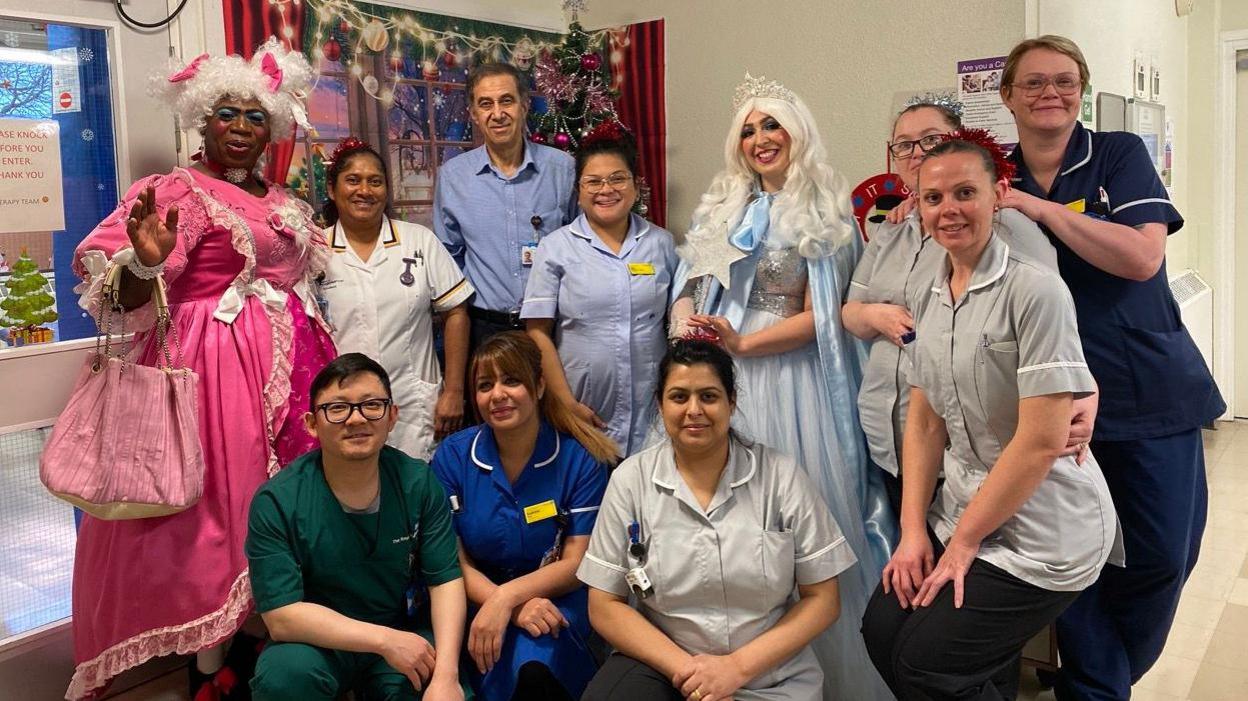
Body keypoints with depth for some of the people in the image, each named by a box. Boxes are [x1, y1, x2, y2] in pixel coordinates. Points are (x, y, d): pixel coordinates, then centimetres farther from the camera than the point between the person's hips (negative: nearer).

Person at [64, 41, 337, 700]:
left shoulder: (284, 203, 16)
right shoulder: (177, 191, -4)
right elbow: (129, 301, -16)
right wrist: (147, 260, -34)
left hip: (287, 362, 7)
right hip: (216, 367, -6)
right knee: (217, 497, -6)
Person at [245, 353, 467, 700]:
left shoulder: (419, 483, -9)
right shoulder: (277, 501, -17)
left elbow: (446, 579, -8)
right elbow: (281, 616, -20)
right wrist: (384, 640, -24)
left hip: (405, 633, 2)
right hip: (317, 642, -2)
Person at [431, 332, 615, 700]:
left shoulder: (581, 460, -6)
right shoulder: (452, 456, -2)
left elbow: (577, 563, -6)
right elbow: (452, 559, -3)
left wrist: (506, 597, -23)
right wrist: (516, 609, -20)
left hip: (554, 601, -1)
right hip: (475, 601, 2)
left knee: (534, 668, -33)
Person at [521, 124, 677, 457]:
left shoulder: (661, 243, 8)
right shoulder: (555, 248, 0)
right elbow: (538, 333, -3)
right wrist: (567, 404, -7)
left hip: (651, 413, 2)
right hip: (584, 413, -2)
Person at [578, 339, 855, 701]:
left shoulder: (781, 477, -5)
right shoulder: (630, 480, -2)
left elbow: (822, 599, -2)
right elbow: (605, 606, -1)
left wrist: (737, 667, -11)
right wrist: (685, 668, -13)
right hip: (662, 665, 0)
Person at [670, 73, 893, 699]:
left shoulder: (827, 214, 0)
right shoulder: (721, 208, 15)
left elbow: (820, 318, -7)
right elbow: (689, 289, 11)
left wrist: (741, 344, -17)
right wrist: (688, 338, -10)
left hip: (789, 372, -4)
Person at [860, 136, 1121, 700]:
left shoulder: (1035, 290, -19)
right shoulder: (934, 295, 5)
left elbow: (1042, 441, -21)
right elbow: (925, 420, 7)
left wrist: (964, 541, -13)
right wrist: (913, 531, -2)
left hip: (1042, 532, -7)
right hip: (963, 513, 7)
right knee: (882, 629, 3)